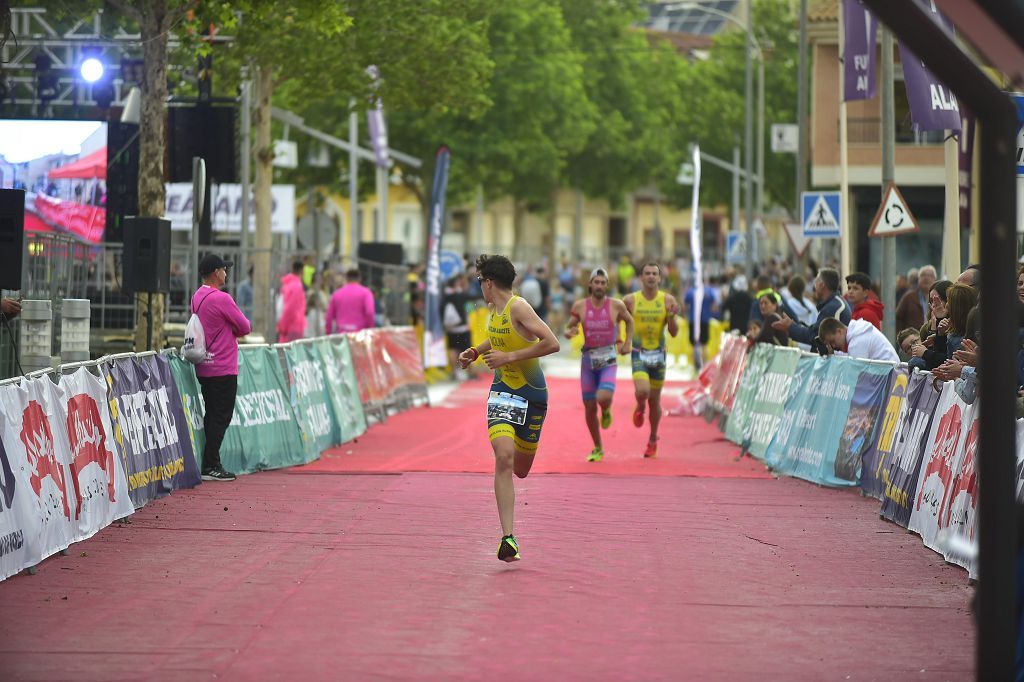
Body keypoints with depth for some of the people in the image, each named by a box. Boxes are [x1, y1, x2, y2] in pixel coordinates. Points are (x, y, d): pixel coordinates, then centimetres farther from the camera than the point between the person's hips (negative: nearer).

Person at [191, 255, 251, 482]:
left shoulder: (197, 297, 11)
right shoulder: (220, 298, -16)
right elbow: (245, 328, -11)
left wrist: (231, 331, 3)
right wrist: (236, 330, 9)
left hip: (204, 367, 9)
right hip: (223, 368, -9)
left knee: (212, 416, 12)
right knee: (221, 417, -5)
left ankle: (211, 464, 13)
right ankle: (210, 466, -7)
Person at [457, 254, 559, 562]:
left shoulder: (518, 307, -16)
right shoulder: (492, 309, 7)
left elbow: (552, 343, -26)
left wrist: (510, 357, -22)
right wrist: (477, 351, 12)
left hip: (533, 393, -4)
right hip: (503, 390, 4)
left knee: (521, 469, 9)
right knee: (504, 458, -20)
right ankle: (508, 538, -21)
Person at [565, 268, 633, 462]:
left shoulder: (616, 305, -4)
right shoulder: (580, 306, -2)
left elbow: (629, 321, 15)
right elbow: (568, 328, 7)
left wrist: (628, 342, 6)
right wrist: (569, 333, -16)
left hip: (608, 360, -2)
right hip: (588, 359, 2)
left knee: (604, 398, -26)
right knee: (589, 408, 4)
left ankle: (606, 411, 14)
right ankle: (597, 449, 22)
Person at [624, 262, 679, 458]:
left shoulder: (667, 300, -5)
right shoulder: (630, 300, -5)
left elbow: (674, 332, -5)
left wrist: (671, 316, -22)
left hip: (658, 354, 1)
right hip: (638, 353, -1)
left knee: (655, 400, 9)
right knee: (642, 391, -24)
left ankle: (653, 440, 28)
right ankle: (640, 407, 13)